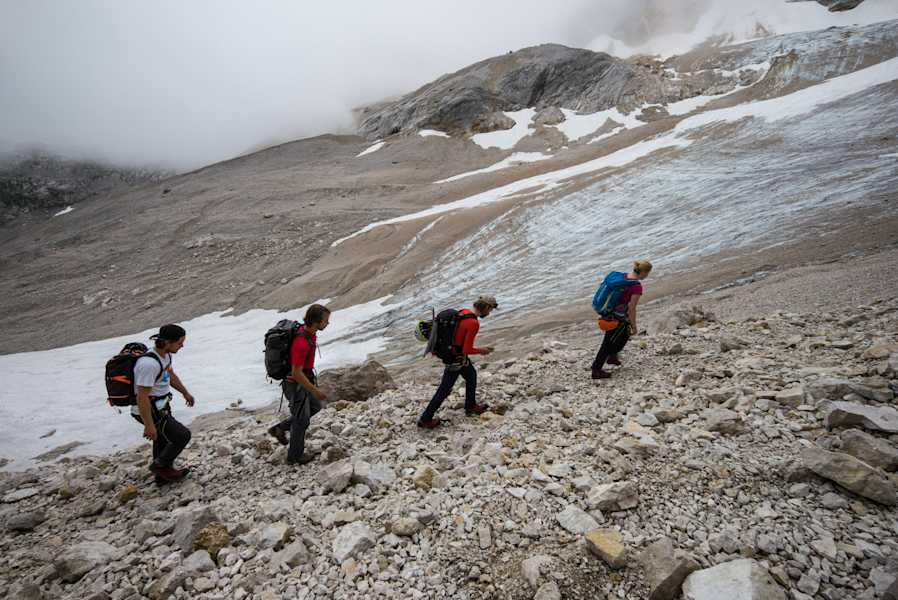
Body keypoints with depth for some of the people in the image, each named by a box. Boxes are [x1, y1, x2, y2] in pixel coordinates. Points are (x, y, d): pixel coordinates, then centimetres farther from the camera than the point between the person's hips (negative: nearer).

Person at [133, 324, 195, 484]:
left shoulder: (165, 353, -3)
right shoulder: (149, 363, -32)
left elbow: (171, 375, 16)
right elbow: (142, 397, -29)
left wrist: (185, 392, 26)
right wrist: (149, 425, -24)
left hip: (160, 407, 9)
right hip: (149, 412, -9)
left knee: (163, 440, 24)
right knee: (182, 436, 1)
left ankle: (163, 474, 44)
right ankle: (160, 465, 23)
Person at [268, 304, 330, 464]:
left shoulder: (307, 330, -5)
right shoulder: (302, 343, -36)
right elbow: (296, 373, -30)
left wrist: (310, 376, 23)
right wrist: (315, 390, -21)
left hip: (302, 378, 9)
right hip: (296, 385, -9)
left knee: (315, 406, 25)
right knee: (302, 420, 11)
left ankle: (279, 428, 33)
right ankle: (295, 455, 33)